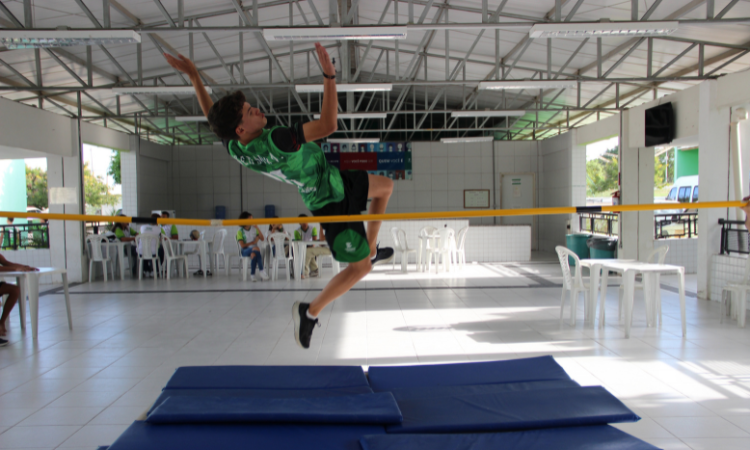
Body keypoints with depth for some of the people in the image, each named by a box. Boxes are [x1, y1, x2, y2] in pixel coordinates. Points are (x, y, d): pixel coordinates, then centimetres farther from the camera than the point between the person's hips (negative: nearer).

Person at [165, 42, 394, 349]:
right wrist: (329, 74, -33)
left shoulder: (235, 148, -10)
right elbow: (328, 125, -38)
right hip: (332, 202, -10)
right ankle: (309, 311, 14)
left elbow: (211, 114, 11)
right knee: (359, 268, 0)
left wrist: (193, 75, 13)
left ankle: (371, 249, 33)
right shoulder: (276, 141, -37)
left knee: (386, 185, 24)